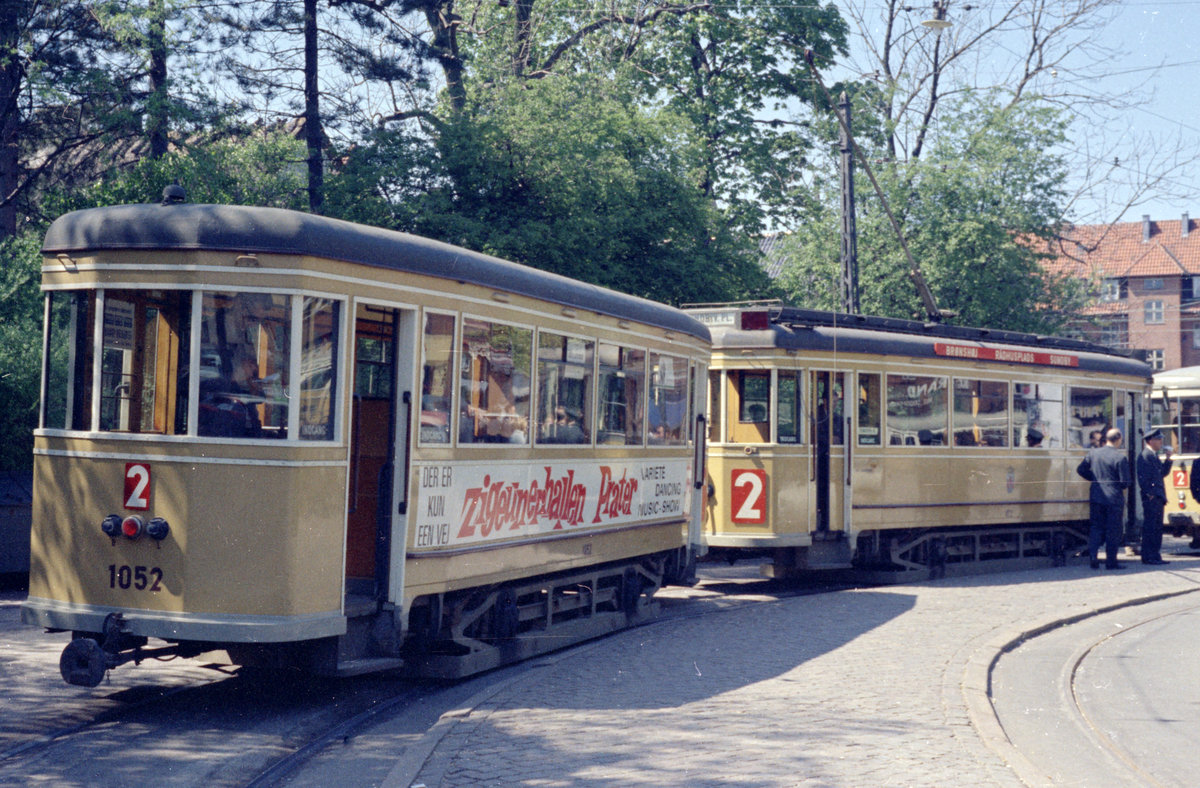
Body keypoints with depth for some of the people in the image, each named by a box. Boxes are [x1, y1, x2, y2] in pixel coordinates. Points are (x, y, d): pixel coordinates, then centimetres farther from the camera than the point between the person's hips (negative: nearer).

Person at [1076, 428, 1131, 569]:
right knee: (1113, 530, 5)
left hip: (1096, 497, 4)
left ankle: (1093, 556, 1)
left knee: (1096, 527, 13)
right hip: (1114, 498, -4)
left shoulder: (1093, 453, 1)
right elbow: (1125, 482, -13)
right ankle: (1111, 561, 8)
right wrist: (1123, 487, 10)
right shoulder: (1120, 457, -13)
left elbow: (1081, 470, 6)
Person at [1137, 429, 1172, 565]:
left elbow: (1163, 472, 21)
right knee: (1149, 528, -7)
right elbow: (1143, 477, -18)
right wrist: (1149, 494, -19)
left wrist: (1167, 459, 9)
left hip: (1158, 497, 10)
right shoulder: (1145, 455, -12)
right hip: (1151, 498, -10)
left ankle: (1155, 556, 16)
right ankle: (1148, 556, -5)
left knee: (1157, 528, 12)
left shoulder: (1154, 456, 19)